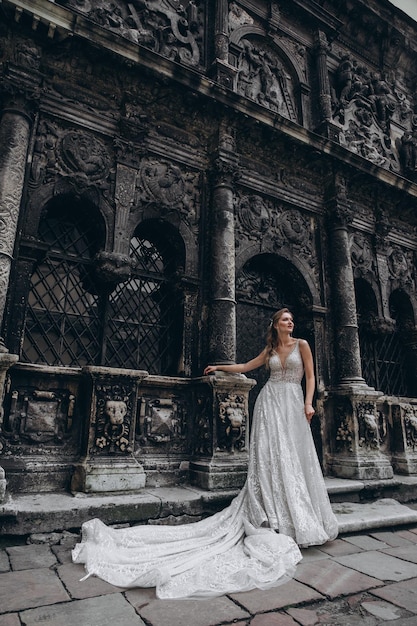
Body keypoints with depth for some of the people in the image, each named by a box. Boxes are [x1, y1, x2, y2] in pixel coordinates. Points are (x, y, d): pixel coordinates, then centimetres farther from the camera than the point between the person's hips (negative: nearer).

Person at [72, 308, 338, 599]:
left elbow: (310, 376, 5)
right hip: (270, 401, 1)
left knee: (293, 456, -3)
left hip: (293, 403, -1)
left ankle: (299, 518, 9)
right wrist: (218, 368, 24)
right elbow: (244, 366, 24)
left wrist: (308, 403, -6)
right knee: (269, 454, -9)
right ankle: (273, 517, -6)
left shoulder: (302, 344, 9)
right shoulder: (270, 350, 15)